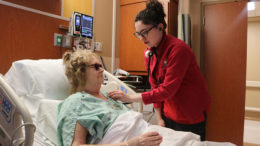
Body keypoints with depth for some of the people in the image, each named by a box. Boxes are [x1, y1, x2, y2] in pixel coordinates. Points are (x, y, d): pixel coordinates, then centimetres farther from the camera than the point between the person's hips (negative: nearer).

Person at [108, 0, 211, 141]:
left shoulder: (178, 49, -22)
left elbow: (168, 89, -25)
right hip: (168, 113, 6)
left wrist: (130, 98, -26)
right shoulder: (149, 52, 0)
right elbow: (155, 86, 4)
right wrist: (159, 117, 0)